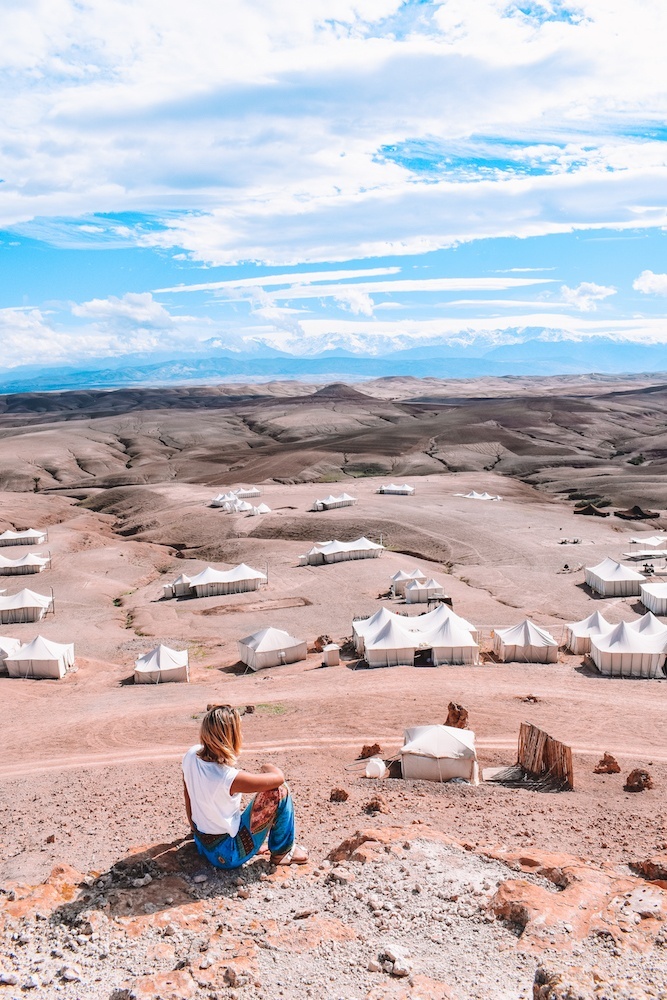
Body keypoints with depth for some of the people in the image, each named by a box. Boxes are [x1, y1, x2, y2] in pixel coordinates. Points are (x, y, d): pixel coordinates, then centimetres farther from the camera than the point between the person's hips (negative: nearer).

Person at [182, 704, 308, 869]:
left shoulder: (191, 755, -11)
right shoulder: (229, 778, -32)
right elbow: (279, 777, -22)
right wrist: (268, 767, 2)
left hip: (202, 844, 8)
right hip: (228, 855, -8)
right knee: (280, 792, -8)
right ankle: (282, 852, 10)